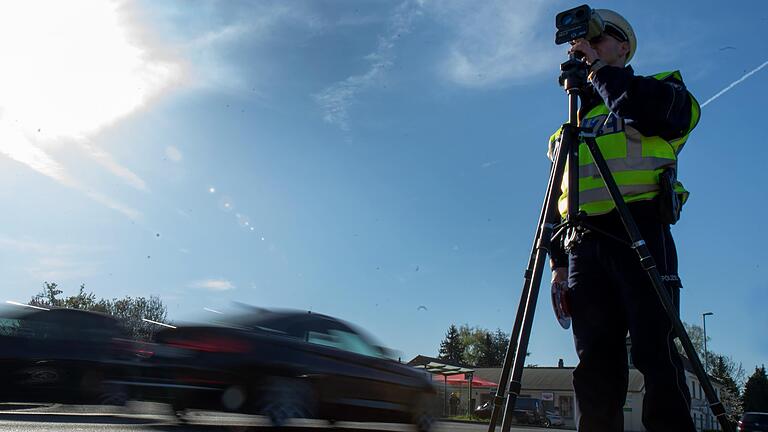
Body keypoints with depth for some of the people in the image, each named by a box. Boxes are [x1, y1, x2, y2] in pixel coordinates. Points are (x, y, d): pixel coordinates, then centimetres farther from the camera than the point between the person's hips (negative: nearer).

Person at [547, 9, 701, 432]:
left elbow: (645, 110, -12)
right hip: (584, 243, 4)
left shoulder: (660, 87, 17)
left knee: (656, 350, -12)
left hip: (640, 232, -4)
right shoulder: (576, 121, 28)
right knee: (595, 361, -1)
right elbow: (558, 199, 22)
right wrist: (559, 260, 11)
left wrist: (599, 68, 2)